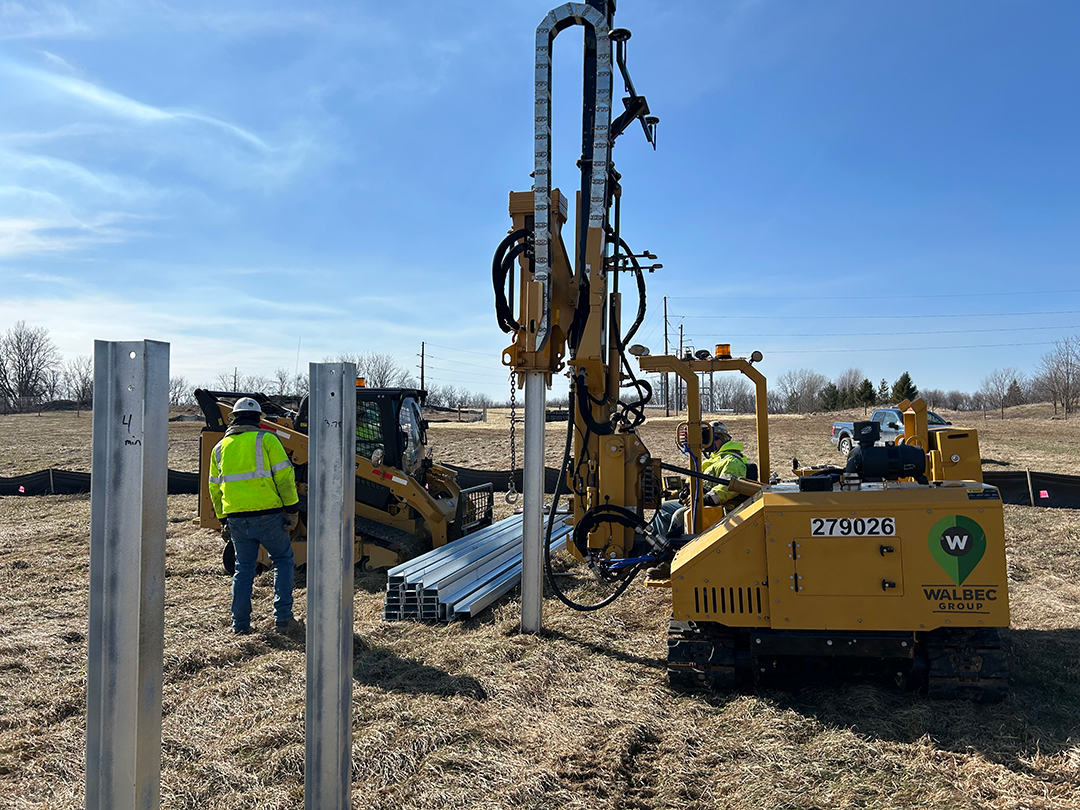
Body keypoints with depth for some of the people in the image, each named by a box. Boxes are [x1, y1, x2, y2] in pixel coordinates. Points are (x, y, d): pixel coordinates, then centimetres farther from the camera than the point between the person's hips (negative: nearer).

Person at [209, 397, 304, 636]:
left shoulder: (220, 448, 13)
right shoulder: (266, 439, -3)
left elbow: (216, 488, 17)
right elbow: (284, 477, -9)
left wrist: (223, 519, 25)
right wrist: (292, 509, -4)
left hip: (236, 518, 4)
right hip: (268, 514, -4)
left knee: (244, 567, 15)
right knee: (283, 560, 11)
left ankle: (240, 623, 15)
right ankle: (283, 619, 5)